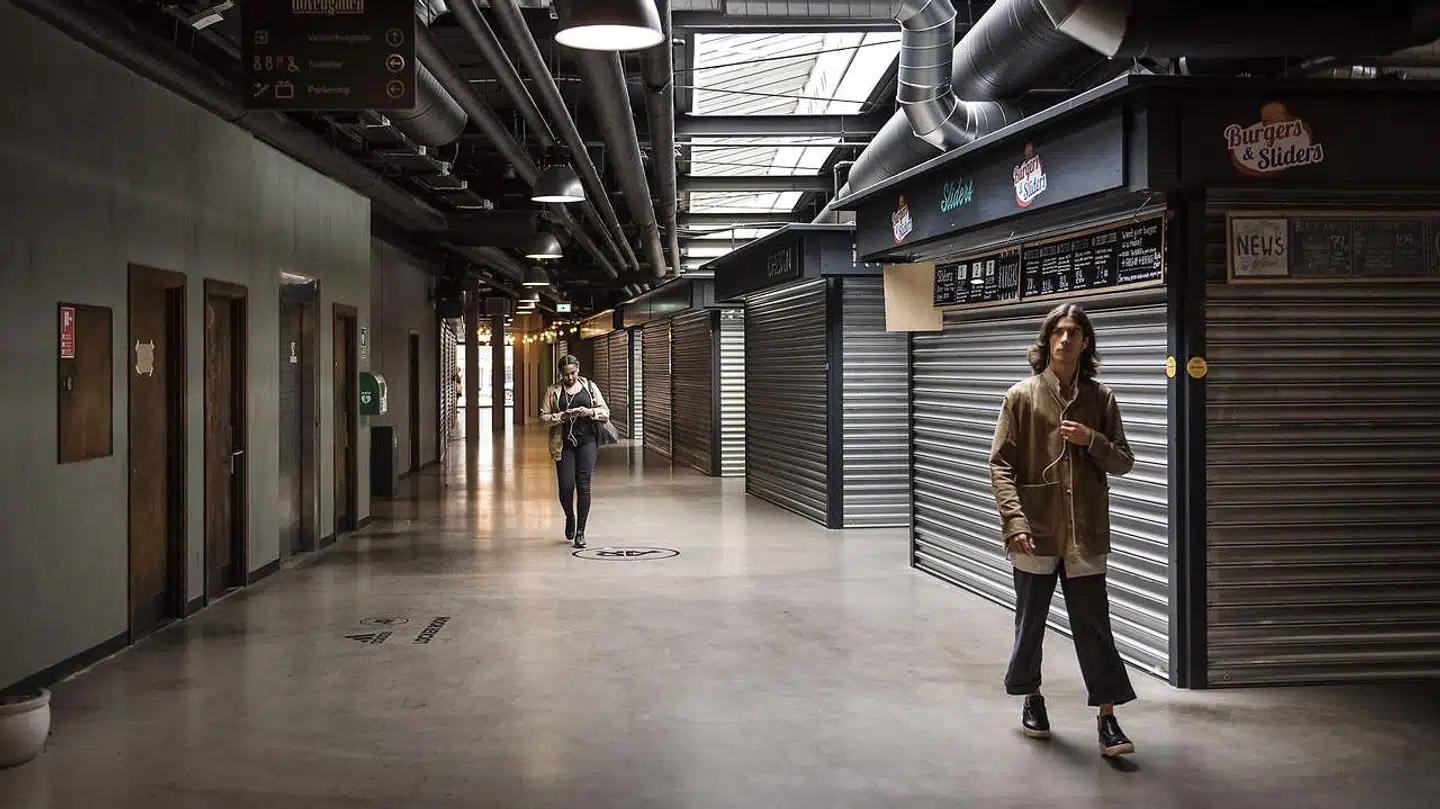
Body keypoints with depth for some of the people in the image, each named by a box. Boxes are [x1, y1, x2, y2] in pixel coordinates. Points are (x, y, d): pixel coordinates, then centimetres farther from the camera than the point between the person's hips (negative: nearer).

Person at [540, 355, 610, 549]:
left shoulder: (589, 387, 8)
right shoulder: (553, 391, 6)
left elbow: (605, 412, 7)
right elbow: (543, 417, 3)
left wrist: (589, 412, -12)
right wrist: (561, 416, -14)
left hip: (587, 441, 0)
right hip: (564, 443, 0)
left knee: (583, 485, -6)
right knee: (566, 487, -5)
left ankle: (580, 531, 3)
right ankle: (570, 518, 27)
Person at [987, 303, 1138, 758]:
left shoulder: (1099, 399, 5)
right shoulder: (1022, 396, -2)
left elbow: (1123, 463, 8)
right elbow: (1000, 465, -5)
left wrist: (1091, 440, -12)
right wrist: (1015, 522, -16)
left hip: (1085, 533, 1)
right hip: (1036, 531, -1)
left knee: (1094, 625, 0)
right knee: (1031, 621, 12)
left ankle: (1107, 720, 3)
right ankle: (1031, 699, 32)